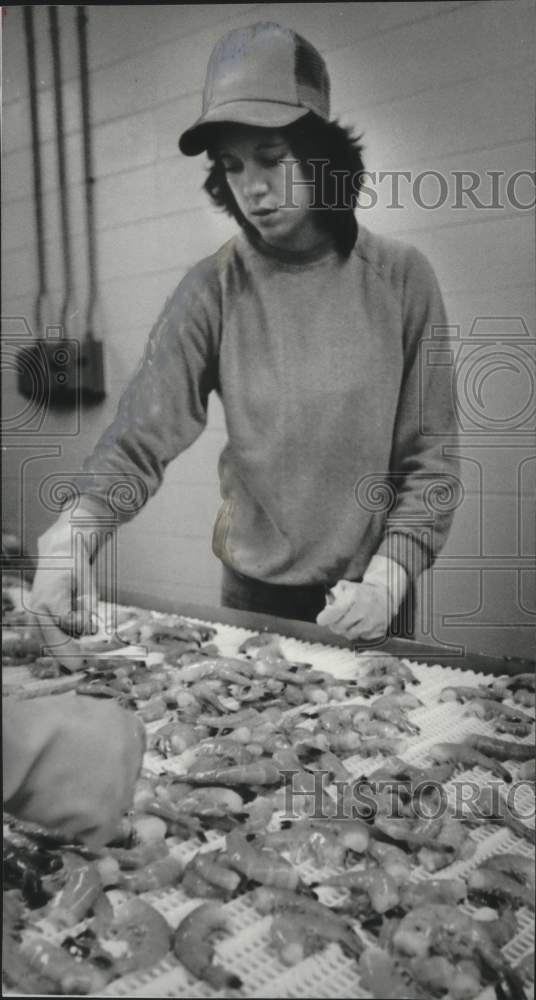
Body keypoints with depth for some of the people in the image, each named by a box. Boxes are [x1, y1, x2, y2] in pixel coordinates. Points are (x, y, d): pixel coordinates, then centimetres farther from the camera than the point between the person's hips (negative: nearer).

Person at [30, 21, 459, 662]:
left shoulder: (399, 278, -8)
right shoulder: (214, 290, -7)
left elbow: (429, 455, -6)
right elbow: (141, 435, -14)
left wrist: (387, 579, -16)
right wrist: (76, 525, -32)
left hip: (368, 598, 0)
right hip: (251, 592, 1)